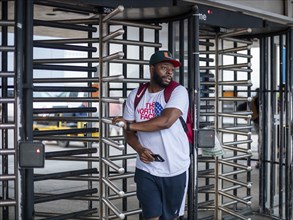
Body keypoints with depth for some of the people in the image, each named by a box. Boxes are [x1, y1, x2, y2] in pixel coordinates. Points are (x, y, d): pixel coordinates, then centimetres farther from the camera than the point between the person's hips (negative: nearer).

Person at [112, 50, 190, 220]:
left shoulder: (179, 91, -7)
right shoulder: (136, 95, 4)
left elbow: (165, 121, -24)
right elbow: (129, 133, 5)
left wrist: (130, 124, -15)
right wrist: (140, 149, -16)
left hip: (175, 170, -1)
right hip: (146, 170, 2)